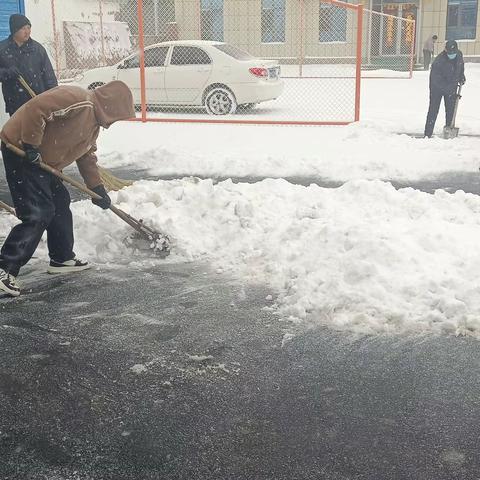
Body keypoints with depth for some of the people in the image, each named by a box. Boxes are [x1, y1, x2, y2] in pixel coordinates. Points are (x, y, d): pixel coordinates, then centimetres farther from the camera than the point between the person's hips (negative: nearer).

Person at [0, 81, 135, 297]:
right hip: (20, 150, -11)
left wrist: (98, 188, 17)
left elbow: (87, 156, 22)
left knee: (60, 204, 16)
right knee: (37, 214, -13)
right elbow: (35, 108, -27)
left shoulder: (94, 122, 15)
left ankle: (62, 258, 29)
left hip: (43, 161, 11)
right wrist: (30, 145, -23)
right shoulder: (79, 101, -19)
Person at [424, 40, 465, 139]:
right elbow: (436, 80, -28)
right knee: (433, 110, -6)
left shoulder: (459, 55, -9)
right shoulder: (439, 61, -30)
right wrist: (449, 90, -29)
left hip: (451, 86, 5)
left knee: (450, 109, 7)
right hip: (437, 87, -5)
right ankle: (427, 134, -3)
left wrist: (462, 76, 3)